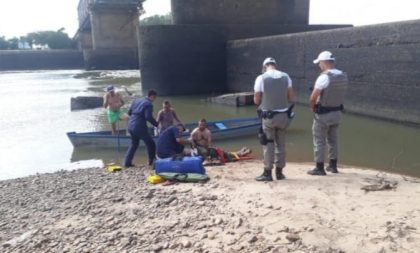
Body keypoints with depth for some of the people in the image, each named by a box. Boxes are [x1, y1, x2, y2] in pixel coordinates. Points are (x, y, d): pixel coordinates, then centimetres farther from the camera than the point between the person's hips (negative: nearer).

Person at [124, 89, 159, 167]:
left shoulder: (136, 100, 13)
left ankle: (127, 162, 21)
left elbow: (129, 112, 16)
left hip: (131, 126, 8)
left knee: (134, 143, 24)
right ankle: (152, 161, 16)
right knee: (151, 144, 8)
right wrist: (156, 124, -10)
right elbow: (148, 117, -20)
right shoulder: (149, 104, -10)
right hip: (140, 127, -8)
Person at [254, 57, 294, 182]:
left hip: (268, 116, -3)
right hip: (283, 115, 3)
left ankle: (267, 173, 10)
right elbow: (290, 98, 4)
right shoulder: (285, 77, 2)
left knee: (268, 145, 5)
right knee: (281, 144, 13)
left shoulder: (261, 78, -8)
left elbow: (256, 100, -5)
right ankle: (279, 172, 21)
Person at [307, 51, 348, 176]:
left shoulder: (324, 77, -21)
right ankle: (333, 166, 28)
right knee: (332, 139, 20)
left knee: (319, 141, 4)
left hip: (323, 114, -7)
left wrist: (313, 108, -3)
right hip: (337, 112, 7)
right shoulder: (343, 76, 2)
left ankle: (319, 168, 9)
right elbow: (339, 95, 8)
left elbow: (312, 98, -21)